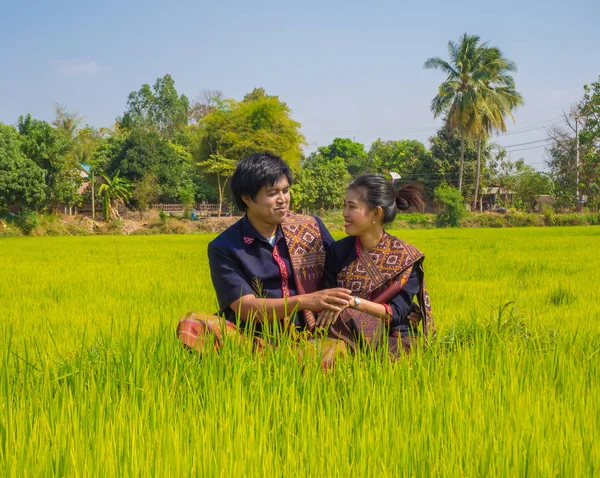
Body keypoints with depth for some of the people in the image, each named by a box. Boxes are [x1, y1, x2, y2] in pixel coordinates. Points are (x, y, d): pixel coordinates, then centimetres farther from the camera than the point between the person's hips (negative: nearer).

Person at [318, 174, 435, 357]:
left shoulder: (407, 257, -2)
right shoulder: (338, 251, 5)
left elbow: (397, 313, -10)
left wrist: (352, 301, -26)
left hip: (392, 341, -2)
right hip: (347, 337, 2)